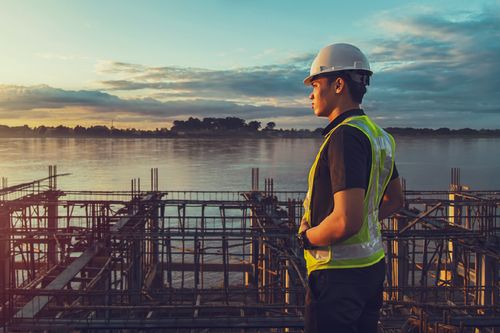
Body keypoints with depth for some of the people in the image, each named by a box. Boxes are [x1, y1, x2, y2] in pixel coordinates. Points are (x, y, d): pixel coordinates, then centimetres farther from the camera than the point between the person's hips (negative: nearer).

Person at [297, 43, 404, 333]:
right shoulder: (378, 135, 8)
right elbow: (396, 200, 21)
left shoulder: (346, 135, -22)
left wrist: (306, 236, -12)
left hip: (338, 273, -9)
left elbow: (346, 221, -30)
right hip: (372, 264, 9)